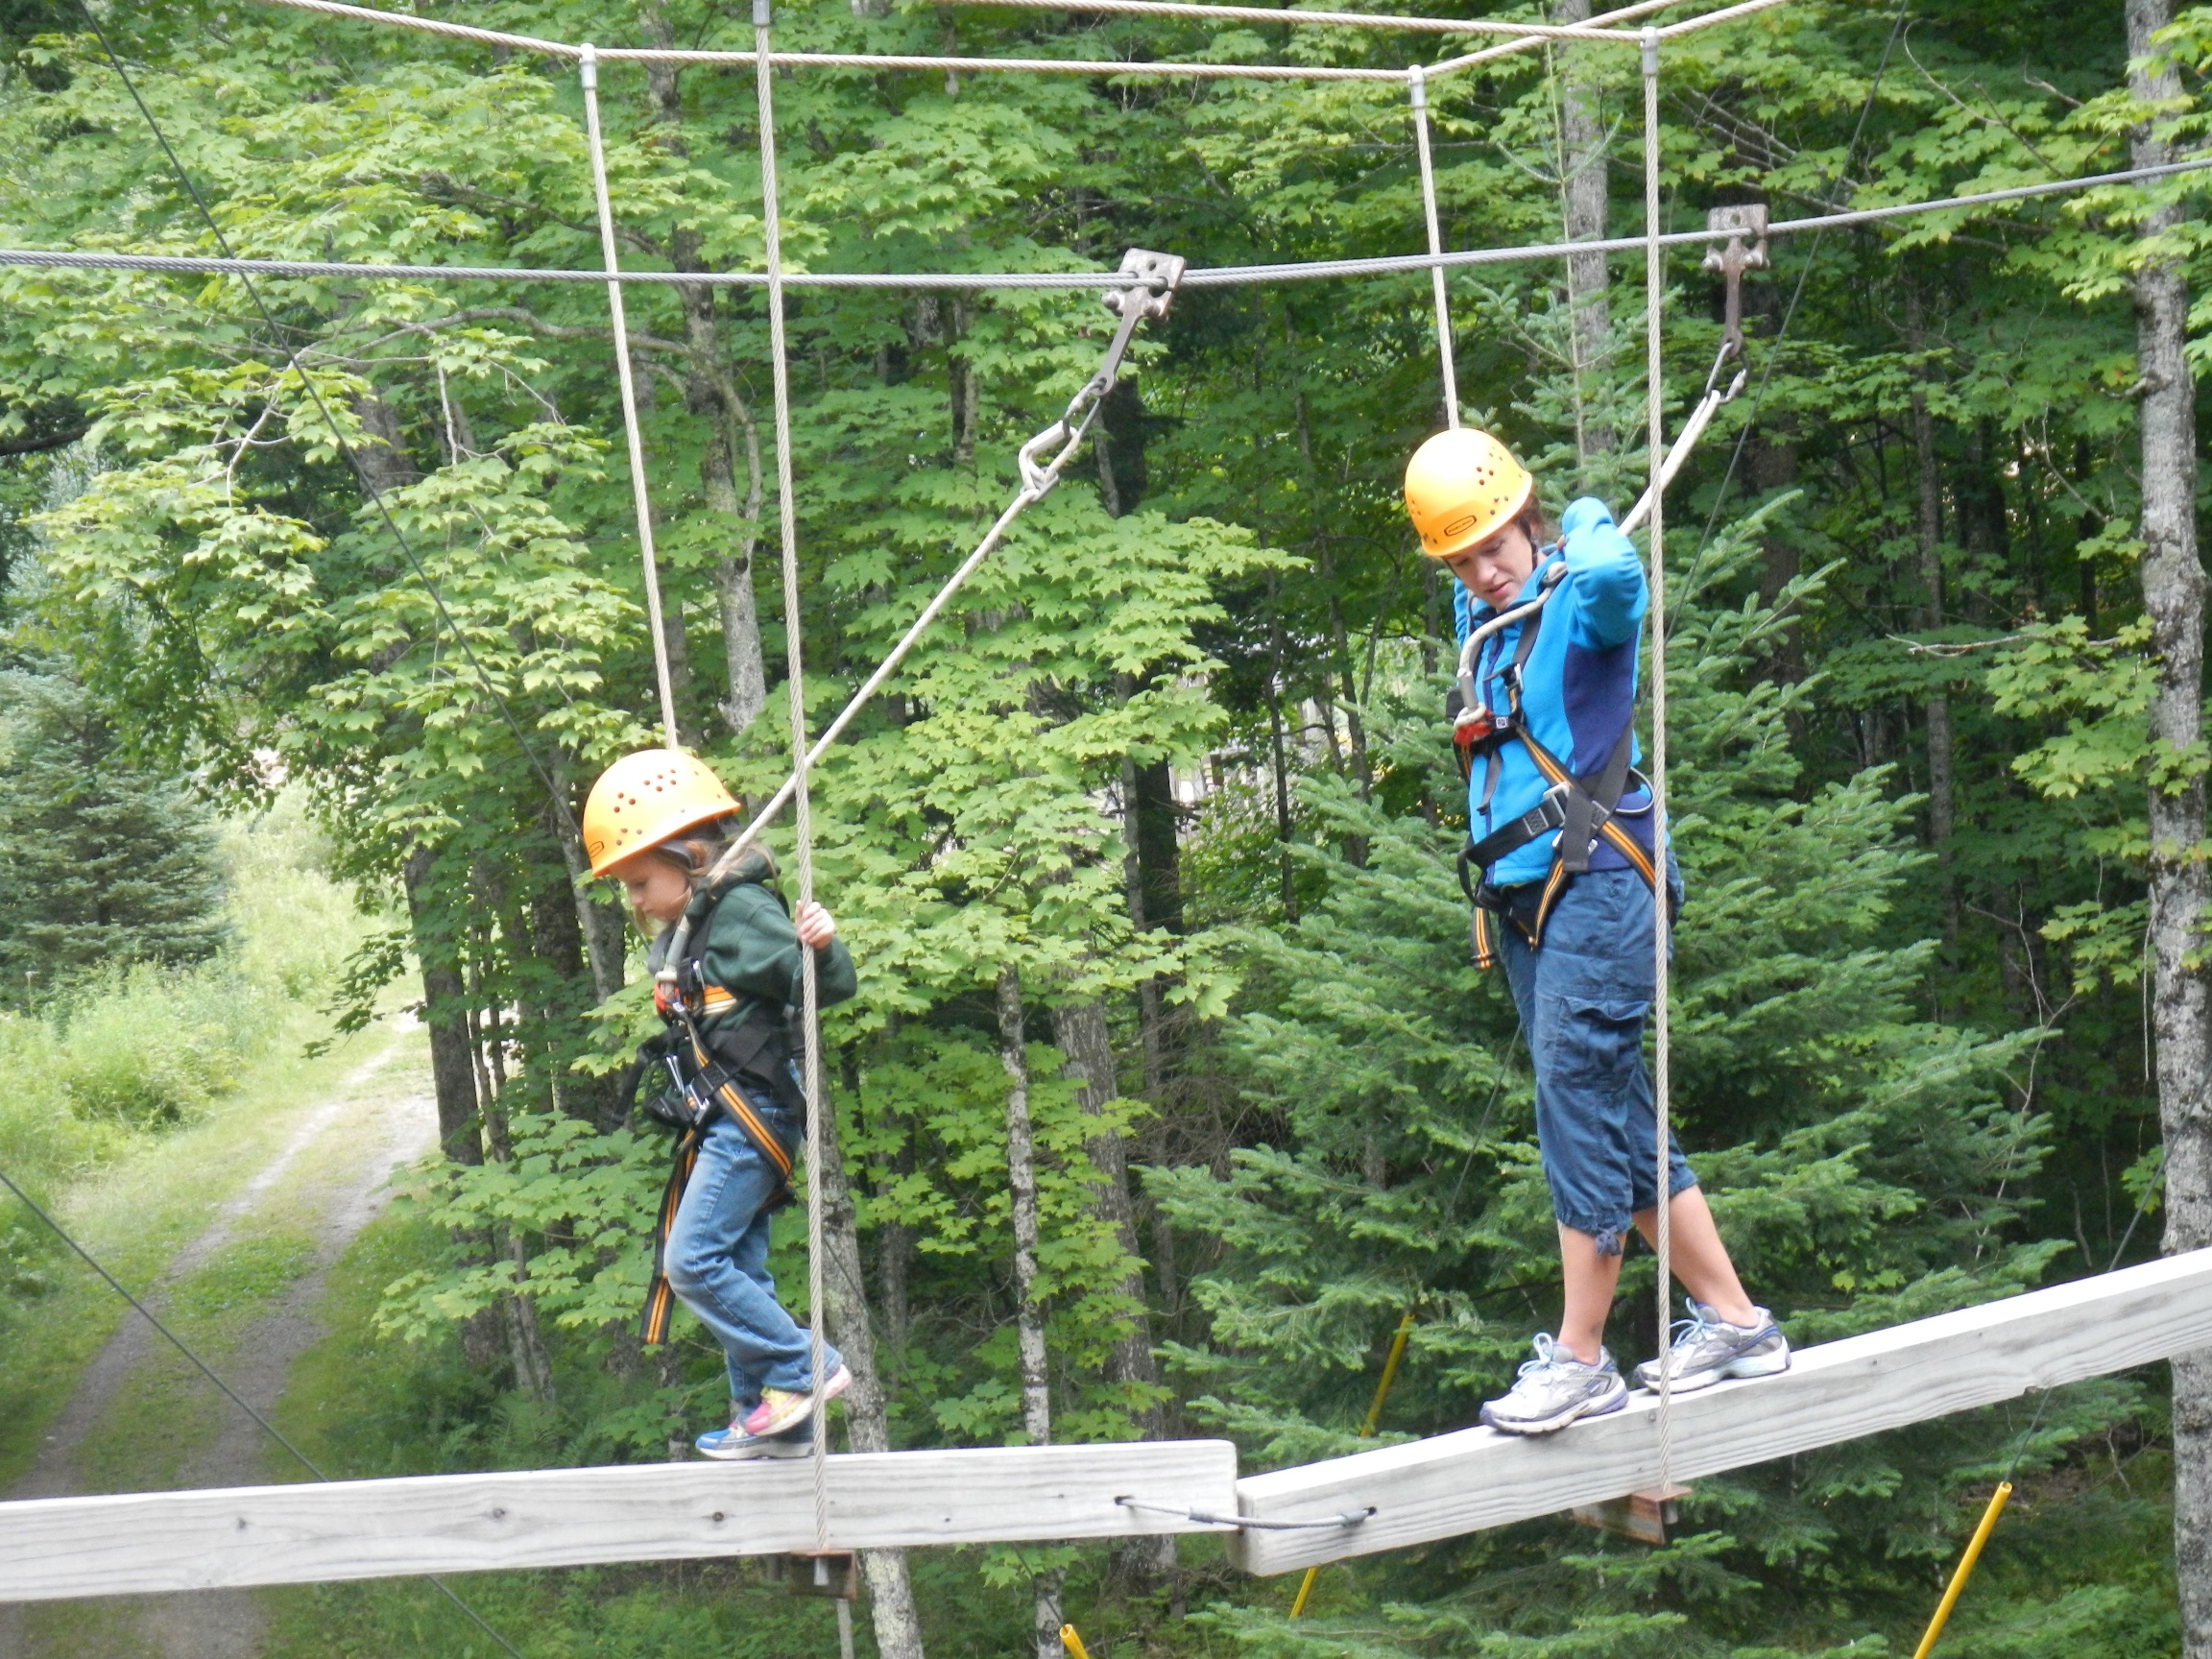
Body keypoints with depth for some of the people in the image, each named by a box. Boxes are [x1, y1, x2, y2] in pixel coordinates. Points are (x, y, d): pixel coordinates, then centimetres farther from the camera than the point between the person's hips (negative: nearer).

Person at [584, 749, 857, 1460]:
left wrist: (823, 948, -37)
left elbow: (824, 987, -21)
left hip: (751, 1116, -10)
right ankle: (765, 1417, 16)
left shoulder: (742, 913, -13)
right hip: (718, 1126, 10)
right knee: (738, 1272, 11)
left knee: (695, 1261, -14)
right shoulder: (684, 931, 14)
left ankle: (802, 1371, -8)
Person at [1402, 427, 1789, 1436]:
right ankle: (1733, 1323, 16)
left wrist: (1587, 533, -13)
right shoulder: (1477, 617, 16)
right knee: (1616, 1121, 10)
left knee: (1579, 1106, -11)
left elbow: (1616, 574, -33)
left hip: (1593, 885, -9)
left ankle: (1580, 1360, -7)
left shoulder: (1579, 600, -7)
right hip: (1518, 897, 9)